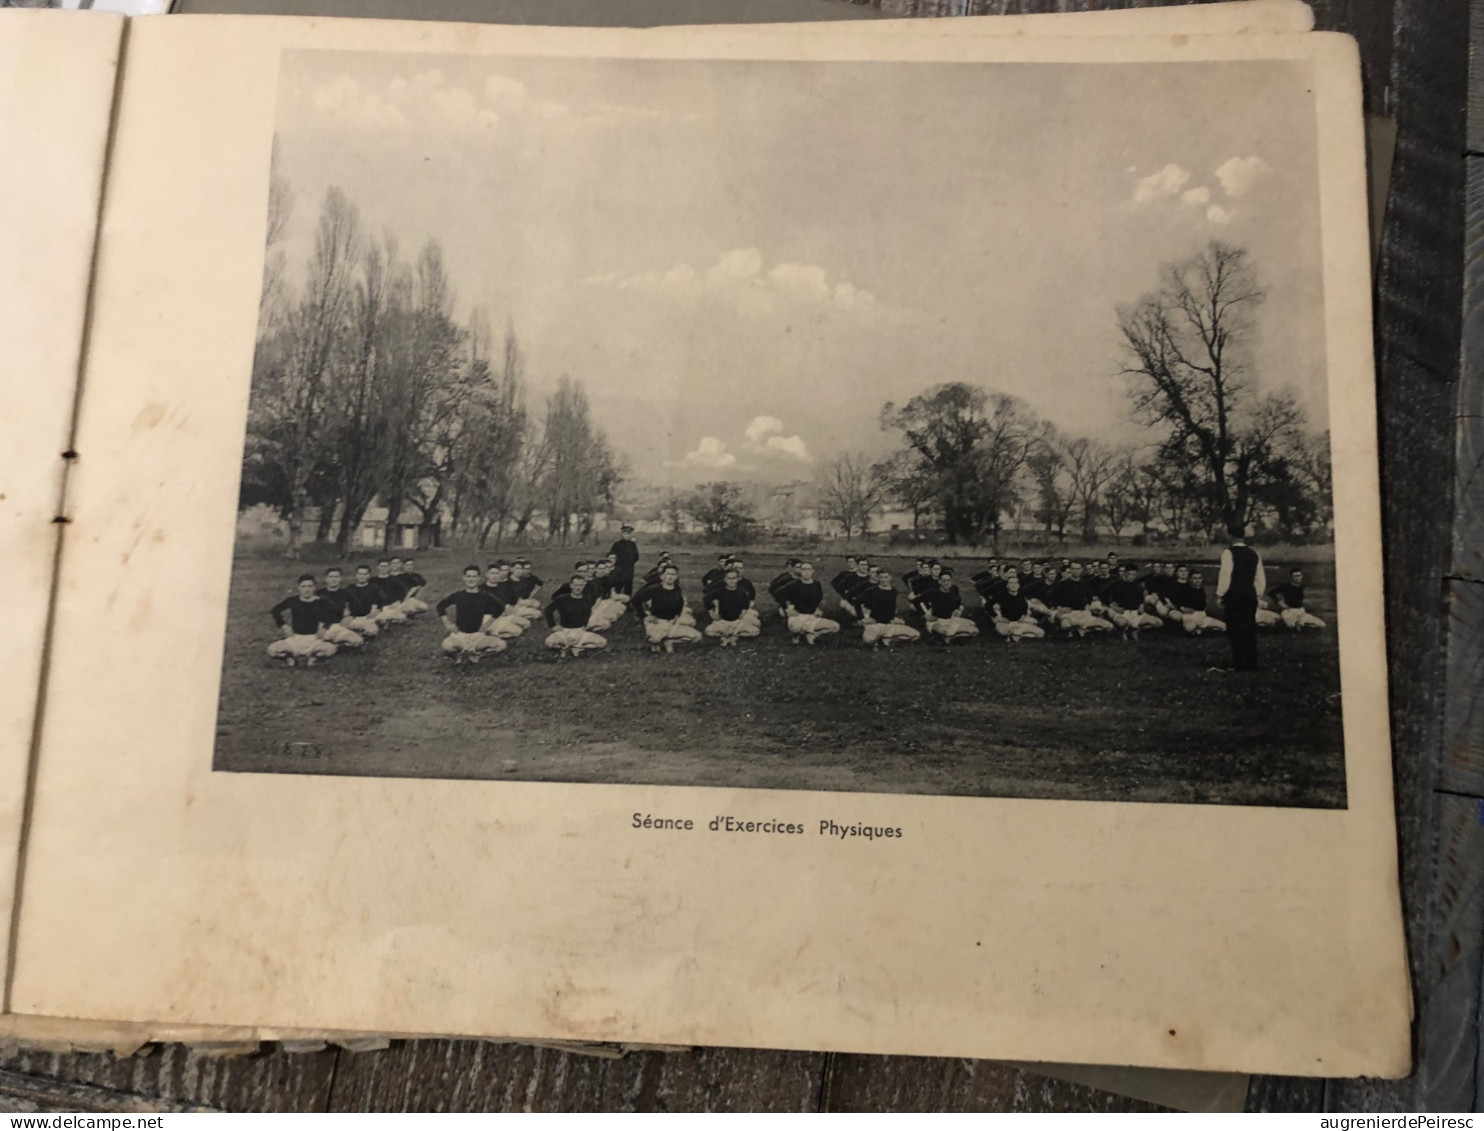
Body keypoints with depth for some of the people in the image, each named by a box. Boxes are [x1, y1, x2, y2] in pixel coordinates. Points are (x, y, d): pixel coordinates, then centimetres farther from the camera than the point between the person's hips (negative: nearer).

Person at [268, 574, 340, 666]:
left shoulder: (321, 602, -3)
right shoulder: (292, 601, -1)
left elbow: (335, 615, -1)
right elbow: (274, 611, 8)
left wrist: (324, 627, -10)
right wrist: (283, 626, -1)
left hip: (314, 638, -1)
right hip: (295, 637, 1)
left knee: (330, 649, -33)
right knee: (272, 650, -25)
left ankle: (311, 657, -6)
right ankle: (292, 657, 2)